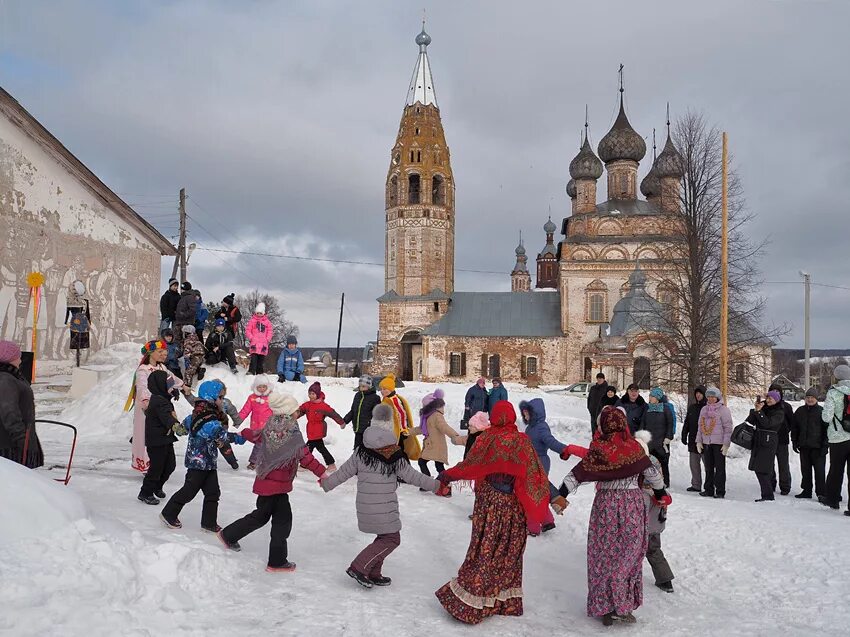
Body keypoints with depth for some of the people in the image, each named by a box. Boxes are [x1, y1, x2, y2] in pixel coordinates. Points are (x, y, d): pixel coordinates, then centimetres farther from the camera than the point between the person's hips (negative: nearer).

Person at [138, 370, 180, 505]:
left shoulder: (161, 399, 11)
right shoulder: (159, 401, -22)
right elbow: (166, 416, -35)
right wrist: (174, 425, -50)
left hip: (165, 439, 10)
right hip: (157, 441, -10)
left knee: (170, 465, 16)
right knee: (156, 467, 0)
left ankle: (157, 487, 35)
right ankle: (145, 493, 15)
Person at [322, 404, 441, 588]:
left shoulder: (361, 452, 0)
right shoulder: (395, 456, -12)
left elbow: (344, 472, 6)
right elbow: (412, 476, -6)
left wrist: (326, 483, 22)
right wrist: (436, 485, 4)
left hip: (364, 505, 6)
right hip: (384, 507, -6)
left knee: (384, 536, 19)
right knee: (392, 539, 3)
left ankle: (373, 574, 19)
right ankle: (359, 567, -4)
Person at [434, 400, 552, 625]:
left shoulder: (488, 438, -11)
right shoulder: (522, 441, -5)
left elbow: (469, 466, -10)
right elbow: (536, 474, -4)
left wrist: (446, 476, 3)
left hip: (489, 504, -1)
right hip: (513, 507, 2)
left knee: (484, 552, 5)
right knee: (509, 553, 12)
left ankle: (467, 602, 8)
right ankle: (506, 602, 20)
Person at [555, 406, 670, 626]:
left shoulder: (599, 449, -10)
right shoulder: (634, 447, -3)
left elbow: (578, 474, -13)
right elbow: (652, 474, 6)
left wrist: (560, 495, -10)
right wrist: (660, 494, 22)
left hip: (606, 504, -2)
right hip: (632, 505, 2)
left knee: (604, 555, 8)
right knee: (627, 555, 11)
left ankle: (605, 607, 12)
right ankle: (622, 607, 13)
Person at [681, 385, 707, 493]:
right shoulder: (692, 407, 14)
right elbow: (687, 423, 19)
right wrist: (684, 436, 14)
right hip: (693, 440, 6)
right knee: (694, 463, 7)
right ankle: (696, 485, 14)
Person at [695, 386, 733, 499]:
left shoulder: (723, 410, -5)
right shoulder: (704, 409, 13)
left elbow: (728, 427, -8)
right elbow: (700, 426, 17)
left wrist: (726, 444, -13)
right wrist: (698, 441, 11)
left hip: (719, 443, -6)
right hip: (706, 443, 6)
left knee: (719, 467, 0)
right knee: (708, 467, 9)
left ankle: (720, 491, 5)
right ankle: (709, 490, 15)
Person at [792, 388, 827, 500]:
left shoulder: (821, 411, -3)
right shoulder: (800, 411, 10)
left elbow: (826, 429, -4)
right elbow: (794, 428, 16)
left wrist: (824, 445, -10)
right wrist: (794, 442, 10)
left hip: (817, 447, -5)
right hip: (804, 446, 5)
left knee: (819, 470, -3)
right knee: (805, 470, 11)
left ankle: (821, 493, 3)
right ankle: (806, 491, 19)